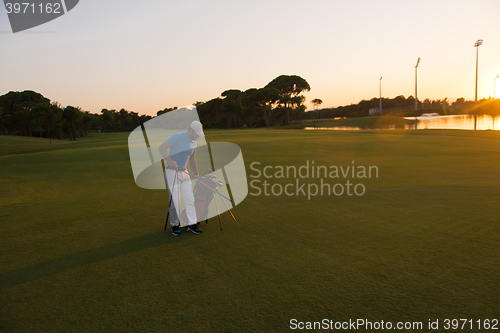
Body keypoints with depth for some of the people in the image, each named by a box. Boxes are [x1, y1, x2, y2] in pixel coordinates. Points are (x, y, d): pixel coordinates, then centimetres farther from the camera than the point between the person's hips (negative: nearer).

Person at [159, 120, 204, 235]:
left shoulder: (193, 142, 9)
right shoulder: (177, 137, -15)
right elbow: (162, 147, -22)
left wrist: (196, 174, 18)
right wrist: (170, 161, -33)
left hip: (184, 172, 7)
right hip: (172, 172, -7)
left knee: (190, 199, 3)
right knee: (175, 201, -3)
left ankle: (192, 224, 10)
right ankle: (174, 225, 13)